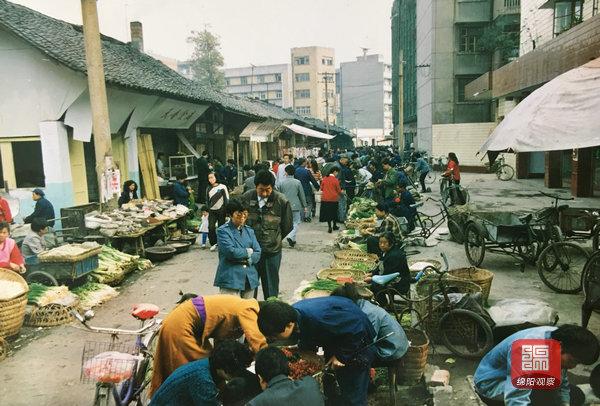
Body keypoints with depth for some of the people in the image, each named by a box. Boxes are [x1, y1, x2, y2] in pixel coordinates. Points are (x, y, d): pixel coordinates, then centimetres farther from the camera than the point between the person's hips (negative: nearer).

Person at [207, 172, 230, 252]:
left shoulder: (222, 187, -4)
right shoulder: (208, 189, 10)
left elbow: (227, 199, -3)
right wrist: (208, 209, 14)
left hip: (221, 210, -3)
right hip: (212, 211, 3)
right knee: (211, 227, -10)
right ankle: (213, 243, 5)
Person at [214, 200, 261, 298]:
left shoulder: (249, 231, 15)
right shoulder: (223, 231, -3)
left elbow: (257, 253, 7)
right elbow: (231, 252, -16)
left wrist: (246, 260, -11)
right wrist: (248, 251, -2)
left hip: (249, 278, 6)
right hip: (231, 278, -5)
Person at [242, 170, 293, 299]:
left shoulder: (282, 201, -10)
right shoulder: (246, 198, -6)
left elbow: (287, 227, 2)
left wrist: (274, 240, 6)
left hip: (272, 251, -1)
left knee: (271, 290, 10)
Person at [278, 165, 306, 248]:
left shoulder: (282, 182, -3)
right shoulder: (297, 182, -7)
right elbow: (302, 195, -1)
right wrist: (304, 206, 9)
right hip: (295, 205, -2)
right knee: (296, 223, 5)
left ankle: (292, 240, 22)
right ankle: (291, 236, -15)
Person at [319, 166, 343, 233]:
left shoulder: (324, 178, -1)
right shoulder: (335, 180, -12)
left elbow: (321, 188, 9)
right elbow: (339, 191, -5)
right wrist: (341, 192, 16)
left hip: (325, 198, 3)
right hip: (334, 198, -3)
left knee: (327, 213, 7)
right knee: (334, 212, 13)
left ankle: (329, 227, 3)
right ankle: (334, 226, 26)